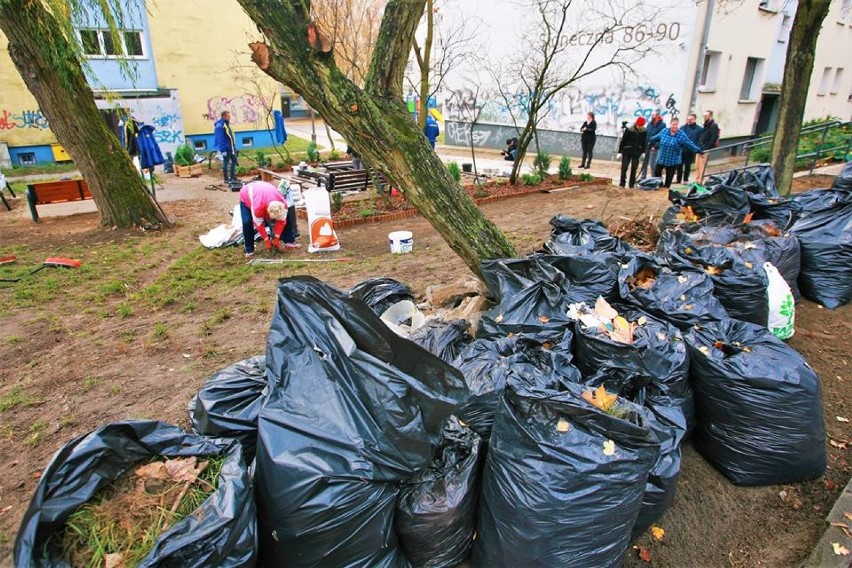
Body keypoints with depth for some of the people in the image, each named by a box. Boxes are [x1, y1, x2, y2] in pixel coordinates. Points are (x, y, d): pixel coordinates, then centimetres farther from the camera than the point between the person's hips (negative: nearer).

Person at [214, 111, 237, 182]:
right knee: (226, 162, -1)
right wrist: (223, 149, -23)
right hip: (225, 148, -9)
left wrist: (234, 147, 18)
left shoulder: (226, 124, 14)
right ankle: (226, 179, 6)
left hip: (231, 147, 9)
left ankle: (233, 177, 20)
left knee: (234, 161, 12)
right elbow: (220, 139, -19)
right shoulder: (220, 126, -14)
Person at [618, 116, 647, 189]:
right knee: (624, 168, -3)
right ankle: (622, 184, 9)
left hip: (637, 153, 2)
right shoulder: (629, 130, -10)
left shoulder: (644, 131, -2)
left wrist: (643, 152, 5)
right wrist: (620, 151, -7)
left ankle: (632, 185, 13)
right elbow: (623, 141, -7)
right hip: (627, 152, -2)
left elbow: (644, 142, 8)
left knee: (634, 169, 6)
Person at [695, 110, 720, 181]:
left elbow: (713, 139, -15)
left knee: (702, 167, -10)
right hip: (700, 149, 8)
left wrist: (706, 149, -19)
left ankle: (699, 181, -9)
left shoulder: (714, 126, -7)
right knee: (697, 166, 9)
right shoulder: (706, 125, 19)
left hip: (706, 150, -8)